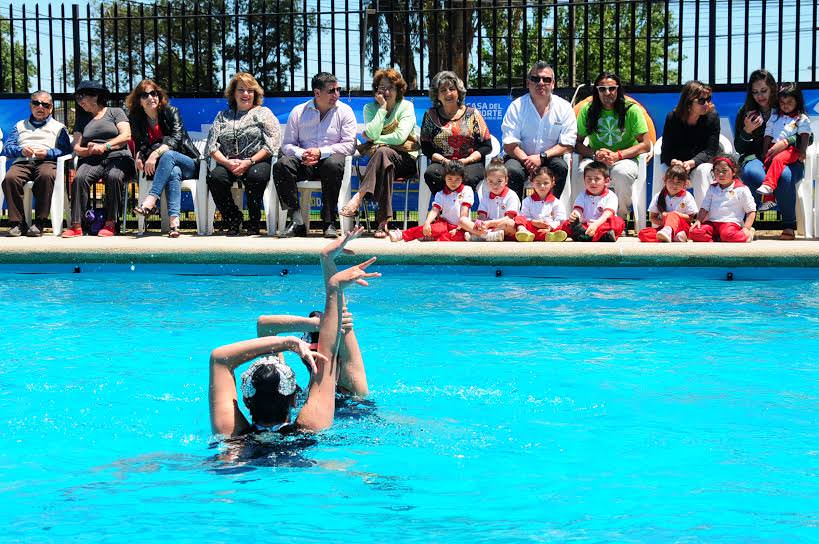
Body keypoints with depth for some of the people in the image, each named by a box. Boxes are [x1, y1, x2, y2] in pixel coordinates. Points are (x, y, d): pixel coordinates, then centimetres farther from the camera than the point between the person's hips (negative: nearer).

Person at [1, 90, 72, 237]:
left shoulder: (59, 127, 25)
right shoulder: (20, 126, 32)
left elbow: (66, 151, 9)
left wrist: (48, 153, -9)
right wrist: (21, 150, -3)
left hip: (47, 162, -2)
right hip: (22, 162, 2)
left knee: (46, 175, -40)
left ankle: (39, 223, -36)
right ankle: (17, 223, -28)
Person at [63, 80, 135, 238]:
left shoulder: (116, 112, 16)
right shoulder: (82, 119, 26)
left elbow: (126, 136, 0)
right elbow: (76, 148, 16)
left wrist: (104, 146, -11)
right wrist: (89, 150, -7)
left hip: (117, 158, -3)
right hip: (92, 160, 3)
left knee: (114, 176, -38)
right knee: (79, 177, -31)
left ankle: (110, 223, -30)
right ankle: (76, 225, -36)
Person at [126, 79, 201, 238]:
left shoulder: (171, 112, -2)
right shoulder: (136, 119, 8)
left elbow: (176, 138, -16)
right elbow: (139, 144, 10)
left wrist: (156, 154, -31)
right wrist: (139, 156, -15)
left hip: (189, 163, -1)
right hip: (168, 166, 1)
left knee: (168, 155, -35)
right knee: (174, 173, -36)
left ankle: (150, 201, -48)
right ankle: (174, 221, -55)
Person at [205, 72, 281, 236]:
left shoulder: (264, 113, 13)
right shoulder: (223, 116, 21)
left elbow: (272, 144, -1)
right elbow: (212, 145, 10)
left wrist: (249, 162, -13)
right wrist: (227, 162, -10)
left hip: (257, 162, -2)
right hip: (228, 164, 2)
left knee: (255, 176, -37)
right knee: (215, 177, -30)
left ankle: (254, 223, -16)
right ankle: (233, 221, -12)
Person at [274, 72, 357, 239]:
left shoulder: (344, 111, 6)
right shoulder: (298, 112, 10)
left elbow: (349, 145, -4)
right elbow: (287, 145, 7)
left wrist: (321, 152, -16)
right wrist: (302, 154, -16)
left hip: (330, 157, -2)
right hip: (304, 163, 2)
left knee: (333, 165, -38)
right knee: (281, 165, -28)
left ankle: (329, 222, -30)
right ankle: (296, 221, -29)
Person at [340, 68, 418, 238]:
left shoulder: (406, 106, 1)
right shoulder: (370, 108, 9)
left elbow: (400, 137, -12)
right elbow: (373, 133, -11)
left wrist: (374, 139, -5)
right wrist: (382, 107, -9)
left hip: (405, 159, -2)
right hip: (380, 157, 2)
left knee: (383, 152, -36)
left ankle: (358, 197, -46)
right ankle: (383, 221, -45)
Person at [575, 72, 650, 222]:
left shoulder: (631, 110, -4)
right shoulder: (587, 111, 2)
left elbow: (645, 145, -6)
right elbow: (578, 143, 3)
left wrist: (618, 155, -18)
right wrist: (595, 154, -18)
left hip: (625, 159, -1)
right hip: (595, 159, 1)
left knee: (621, 172, -37)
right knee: (584, 171, -34)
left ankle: (621, 217, -14)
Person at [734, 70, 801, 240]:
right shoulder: (746, 112, 12)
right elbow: (739, 148, 12)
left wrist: (786, 142, -18)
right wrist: (746, 131, -8)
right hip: (756, 158, 1)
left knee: (784, 175, -38)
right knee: (752, 173, -38)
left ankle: (789, 226, -23)